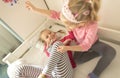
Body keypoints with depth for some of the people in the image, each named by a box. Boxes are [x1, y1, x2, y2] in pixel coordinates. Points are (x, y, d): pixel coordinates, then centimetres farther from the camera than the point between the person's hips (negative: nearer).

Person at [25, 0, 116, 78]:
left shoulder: (92, 26, -44)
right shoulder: (74, 18, -33)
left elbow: (86, 46, -38)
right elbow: (55, 14, -24)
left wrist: (67, 48, -47)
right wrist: (35, 9, -25)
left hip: (93, 43, -4)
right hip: (81, 44, 4)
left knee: (111, 52, -26)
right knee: (77, 60, -16)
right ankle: (99, 53, 4)